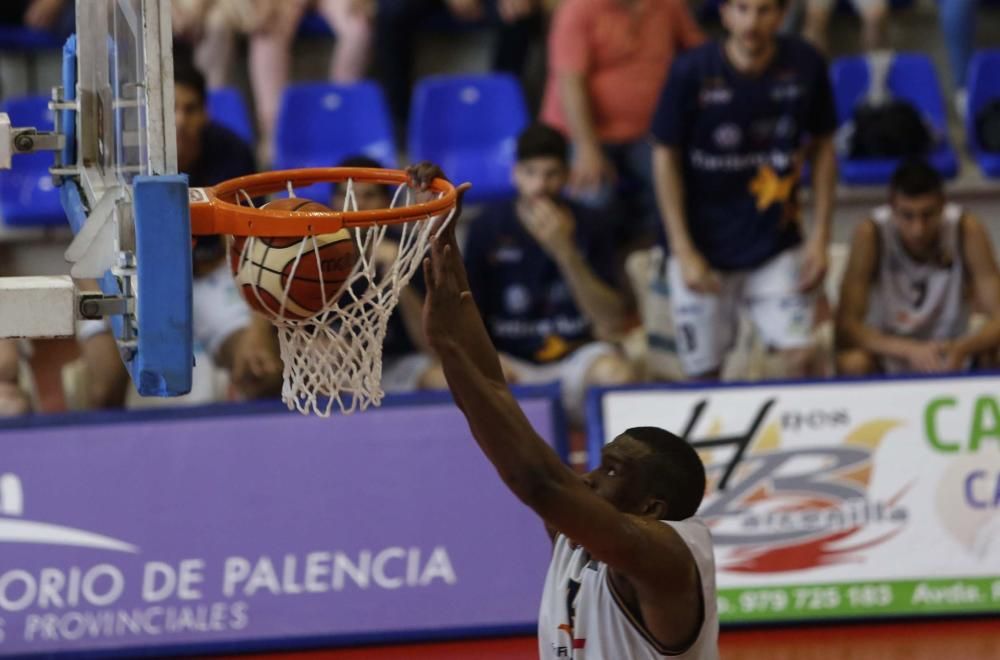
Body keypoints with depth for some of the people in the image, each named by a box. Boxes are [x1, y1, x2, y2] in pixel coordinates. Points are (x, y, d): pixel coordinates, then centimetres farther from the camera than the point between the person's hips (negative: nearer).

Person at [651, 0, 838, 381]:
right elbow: (666, 159, -5)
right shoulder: (691, 73, -14)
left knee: (799, 358, -10)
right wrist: (684, 252, -9)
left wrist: (820, 238, 1)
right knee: (703, 374, 4)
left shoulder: (806, 66, -8)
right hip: (704, 246, -1)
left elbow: (822, 149, 5)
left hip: (777, 246, 1)